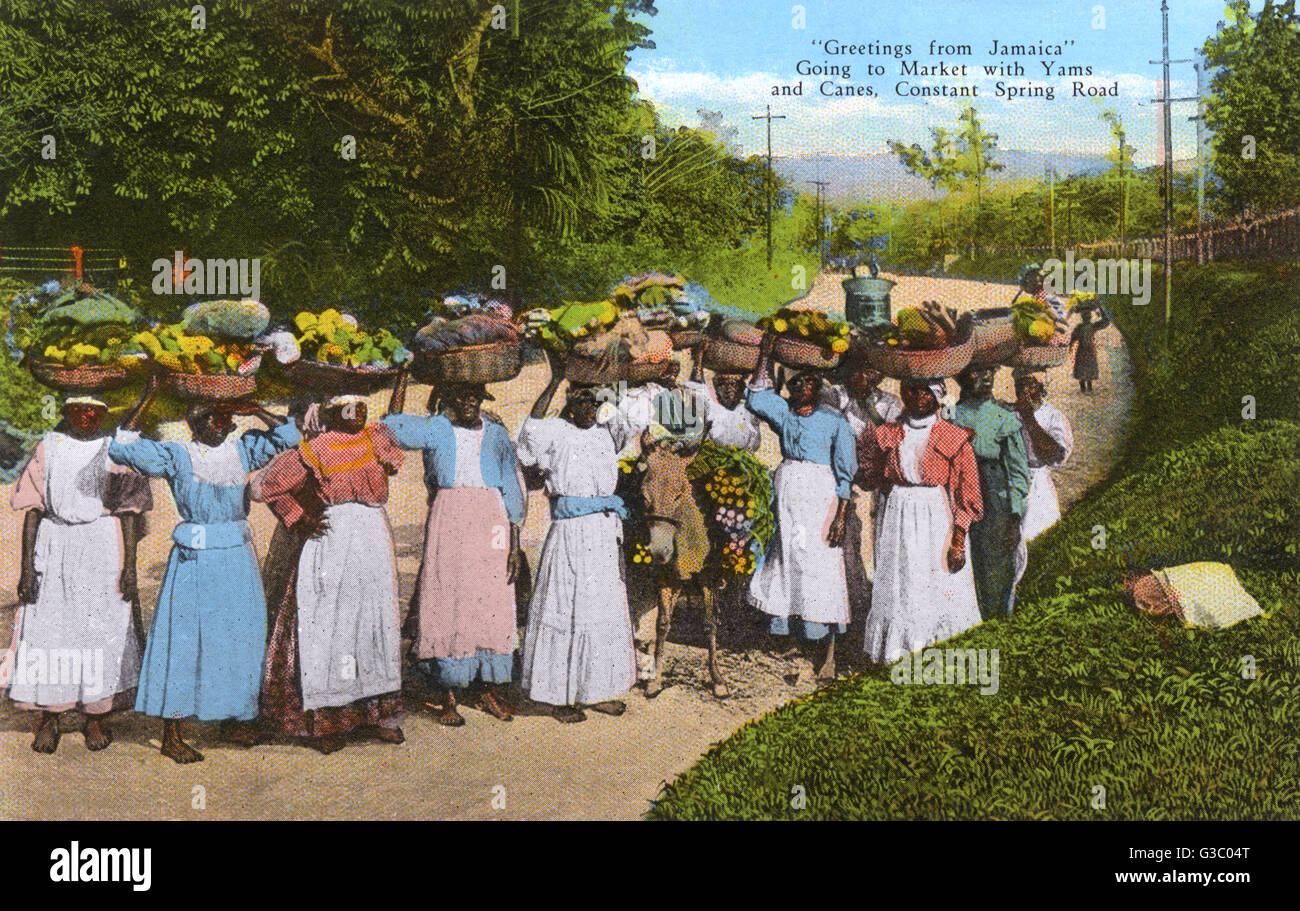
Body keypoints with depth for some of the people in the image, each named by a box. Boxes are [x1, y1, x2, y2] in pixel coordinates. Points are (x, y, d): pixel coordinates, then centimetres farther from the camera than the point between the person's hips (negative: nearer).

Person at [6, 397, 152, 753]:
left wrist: (129, 566, -4)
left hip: (103, 547, -1)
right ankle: (48, 719, 13)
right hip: (54, 546, 1)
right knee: (48, 626, 0)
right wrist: (27, 565, -3)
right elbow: (33, 510, 4)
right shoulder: (48, 449, 6)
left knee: (103, 626, 0)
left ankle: (97, 718, 14)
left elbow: (128, 513, 3)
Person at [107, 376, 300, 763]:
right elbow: (122, 448, -10)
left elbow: (288, 435, 6)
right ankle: (171, 734, 4)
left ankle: (234, 720, 25)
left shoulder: (241, 451, 9)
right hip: (193, 559, -4)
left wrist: (252, 408, -1)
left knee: (241, 636, 9)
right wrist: (146, 400, -12)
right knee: (183, 638, -2)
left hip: (238, 558, 4)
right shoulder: (176, 455, -1)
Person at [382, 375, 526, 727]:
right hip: (448, 520, -1)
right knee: (448, 605, -3)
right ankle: (448, 699, 4)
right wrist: (403, 377, -7)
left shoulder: (497, 434, 10)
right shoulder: (435, 429, 8)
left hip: (490, 519, 2)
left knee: (494, 605, 2)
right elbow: (392, 426, -7)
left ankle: (492, 691, 15)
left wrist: (515, 541, 3)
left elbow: (511, 487, 9)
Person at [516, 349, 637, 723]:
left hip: (606, 530, 7)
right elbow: (532, 427, -22)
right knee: (568, 608, -3)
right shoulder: (557, 432, -3)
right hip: (571, 531, -6)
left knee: (607, 607, 11)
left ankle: (597, 689, 22)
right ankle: (561, 696, 5)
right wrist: (555, 380, -22)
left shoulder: (607, 434, 15)